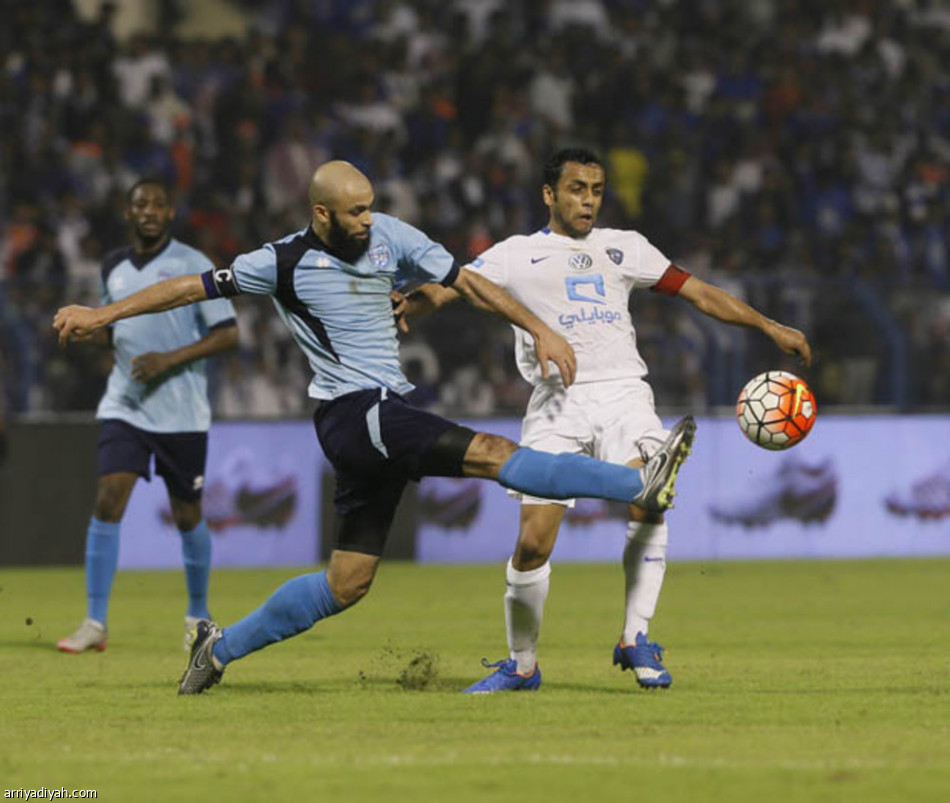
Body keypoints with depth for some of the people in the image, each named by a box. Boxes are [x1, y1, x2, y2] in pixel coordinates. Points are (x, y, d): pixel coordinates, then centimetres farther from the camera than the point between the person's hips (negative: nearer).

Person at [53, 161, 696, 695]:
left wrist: (540, 330, 3)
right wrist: (102, 315, 9)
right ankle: (641, 485, -28)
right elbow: (196, 287, 6)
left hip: (387, 419, 7)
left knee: (347, 583, 9)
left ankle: (221, 648, 18)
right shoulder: (285, 263, -4)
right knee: (491, 453, -20)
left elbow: (466, 282, 11)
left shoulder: (390, 238, 7)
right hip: (353, 411, -7)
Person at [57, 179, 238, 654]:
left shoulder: (192, 265, -7)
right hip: (124, 407, 3)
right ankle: (95, 623, -12)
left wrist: (170, 359, -20)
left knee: (186, 516, 6)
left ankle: (198, 616, 27)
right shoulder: (114, 267, 9)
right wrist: (94, 328, 7)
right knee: (108, 500, -12)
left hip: (181, 413, -3)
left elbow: (227, 334, -10)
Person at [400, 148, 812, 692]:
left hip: (622, 391, 1)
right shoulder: (517, 254, 12)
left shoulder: (625, 248, 18)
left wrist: (770, 327, 13)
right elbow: (445, 289, 3)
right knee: (533, 543, -9)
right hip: (557, 402, -1)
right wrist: (405, 305, -19)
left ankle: (636, 640, -17)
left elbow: (700, 293, 20)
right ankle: (522, 665, 12)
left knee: (647, 501, -27)